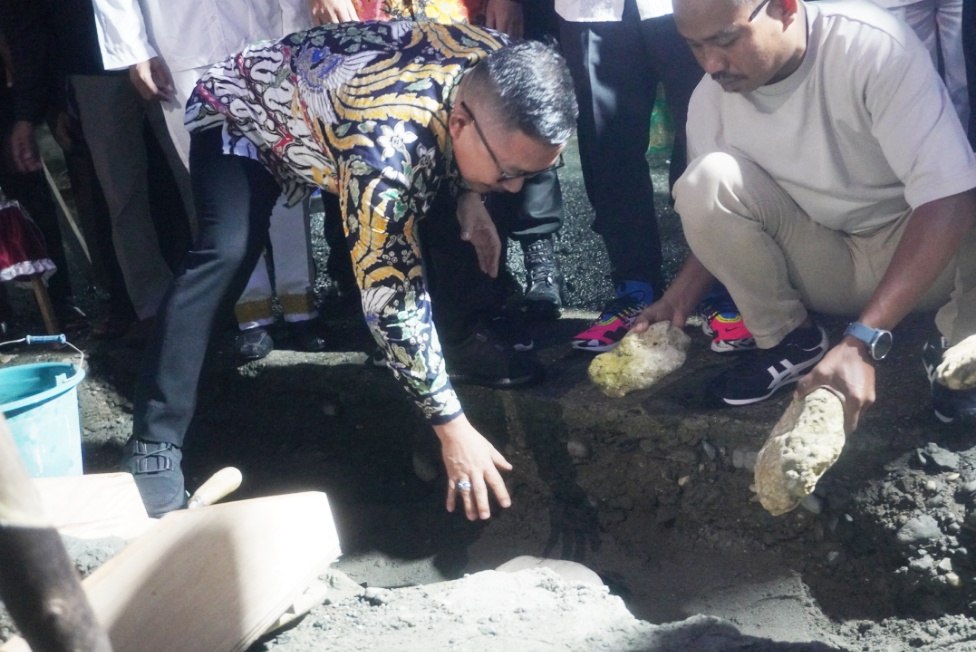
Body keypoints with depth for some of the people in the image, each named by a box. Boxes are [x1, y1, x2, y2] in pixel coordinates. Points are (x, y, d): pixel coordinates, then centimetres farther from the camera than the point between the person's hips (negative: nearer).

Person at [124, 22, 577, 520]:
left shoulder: (498, 73, -24)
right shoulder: (387, 149, -44)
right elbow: (391, 299, -38)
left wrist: (468, 197, -12)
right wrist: (451, 426, -34)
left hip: (327, 92, 8)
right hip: (243, 111, -7)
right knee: (228, 254, -30)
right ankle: (153, 447, -25)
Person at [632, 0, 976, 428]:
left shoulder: (874, 47, -26)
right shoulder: (710, 99, -12)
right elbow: (718, 222, 3)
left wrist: (862, 343, -40)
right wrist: (677, 301, -16)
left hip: (918, 254, -3)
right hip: (820, 264, 3)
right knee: (706, 180, -22)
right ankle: (788, 342, -4)